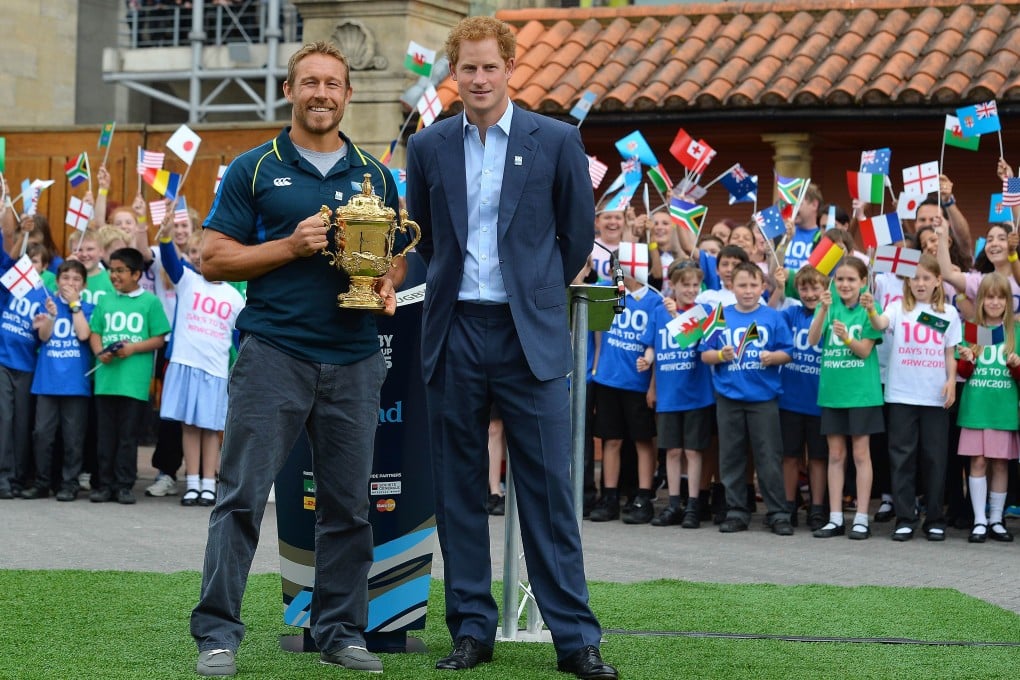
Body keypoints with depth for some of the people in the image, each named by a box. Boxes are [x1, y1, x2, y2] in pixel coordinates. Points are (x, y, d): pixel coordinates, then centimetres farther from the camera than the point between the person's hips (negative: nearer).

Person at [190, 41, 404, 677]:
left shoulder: (375, 175, 13)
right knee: (243, 496, -6)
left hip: (354, 361, 3)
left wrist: (388, 285, -3)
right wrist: (290, 247, -12)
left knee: (349, 505, 7)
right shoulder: (256, 169, 3)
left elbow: (398, 254, 20)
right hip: (274, 354, -3)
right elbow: (215, 259, 0)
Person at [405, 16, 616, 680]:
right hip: (455, 332, 2)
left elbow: (579, 231, 10)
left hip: (531, 335, -2)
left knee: (549, 487, -3)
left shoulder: (557, 140, 0)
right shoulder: (428, 147, 6)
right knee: (459, 487, 6)